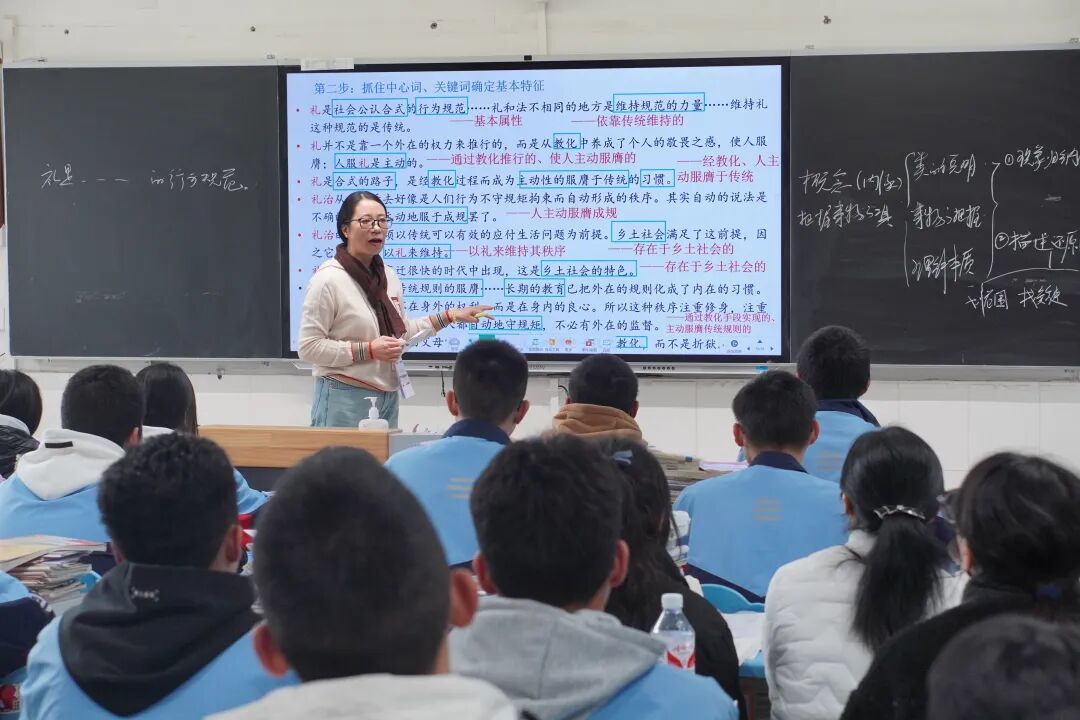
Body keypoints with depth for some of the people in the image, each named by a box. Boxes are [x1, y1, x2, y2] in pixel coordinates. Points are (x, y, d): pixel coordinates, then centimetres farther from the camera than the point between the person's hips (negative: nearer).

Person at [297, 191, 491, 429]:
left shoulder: (388, 276, 9)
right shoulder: (328, 279, -12)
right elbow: (308, 347, -14)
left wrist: (450, 316, 15)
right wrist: (368, 350, -18)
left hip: (388, 397, 6)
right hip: (344, 398, -6)